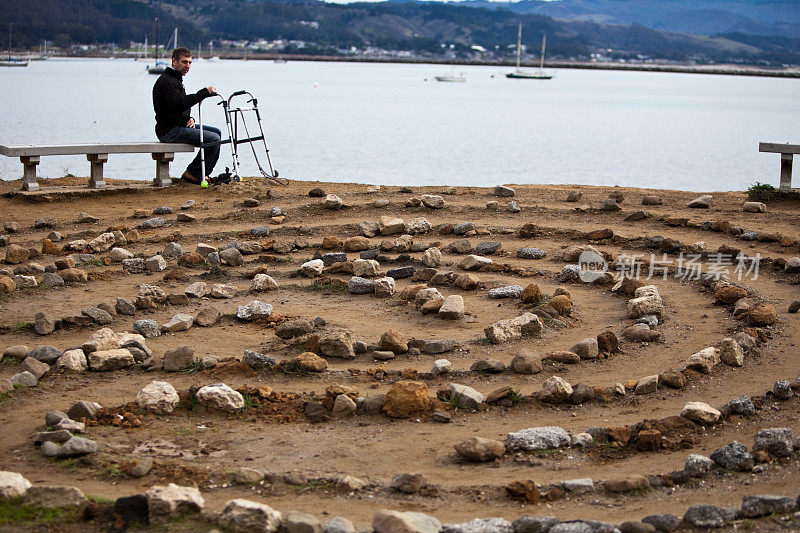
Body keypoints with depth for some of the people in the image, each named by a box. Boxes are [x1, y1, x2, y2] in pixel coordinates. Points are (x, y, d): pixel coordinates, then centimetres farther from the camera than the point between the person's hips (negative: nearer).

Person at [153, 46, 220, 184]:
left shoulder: (175, 80, 20)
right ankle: (193, 173, -7)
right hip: (170, 131, -11)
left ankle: (204, 174, 13)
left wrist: (189, 119, 4)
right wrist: (204, 92, -27)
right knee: (213, 139, -18)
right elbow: (179, 104, -28)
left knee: (216, 132, 13)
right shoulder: (166, 81, -15)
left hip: (179, 125, 11)